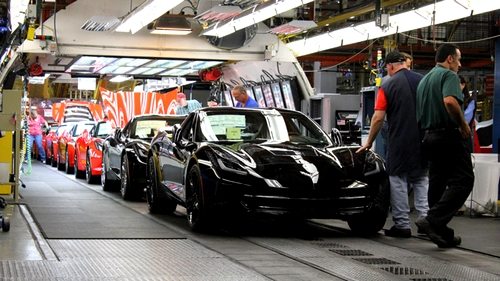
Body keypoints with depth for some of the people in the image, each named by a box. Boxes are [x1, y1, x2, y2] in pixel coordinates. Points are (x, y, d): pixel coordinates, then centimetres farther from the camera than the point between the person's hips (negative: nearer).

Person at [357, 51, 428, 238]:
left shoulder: (388, 86, -5)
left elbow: (378, 118, -7)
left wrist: (369, 142, 3)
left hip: (398, 142, -3)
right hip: (422, 141, 3)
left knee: (398, 182, 5)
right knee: (421, 181, 12)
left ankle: (402, 225, 5)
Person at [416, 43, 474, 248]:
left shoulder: (424, 80, 20)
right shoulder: (449, 75, -8)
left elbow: (420, 112, 23)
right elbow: (450, 101, -27)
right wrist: (464, 125, -16)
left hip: (429, 136, 9)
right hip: (450, 134, -9)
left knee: (437, 183, 10)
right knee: (462, 181, -7)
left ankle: (442, 233, 13)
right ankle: (433, 221, -19)